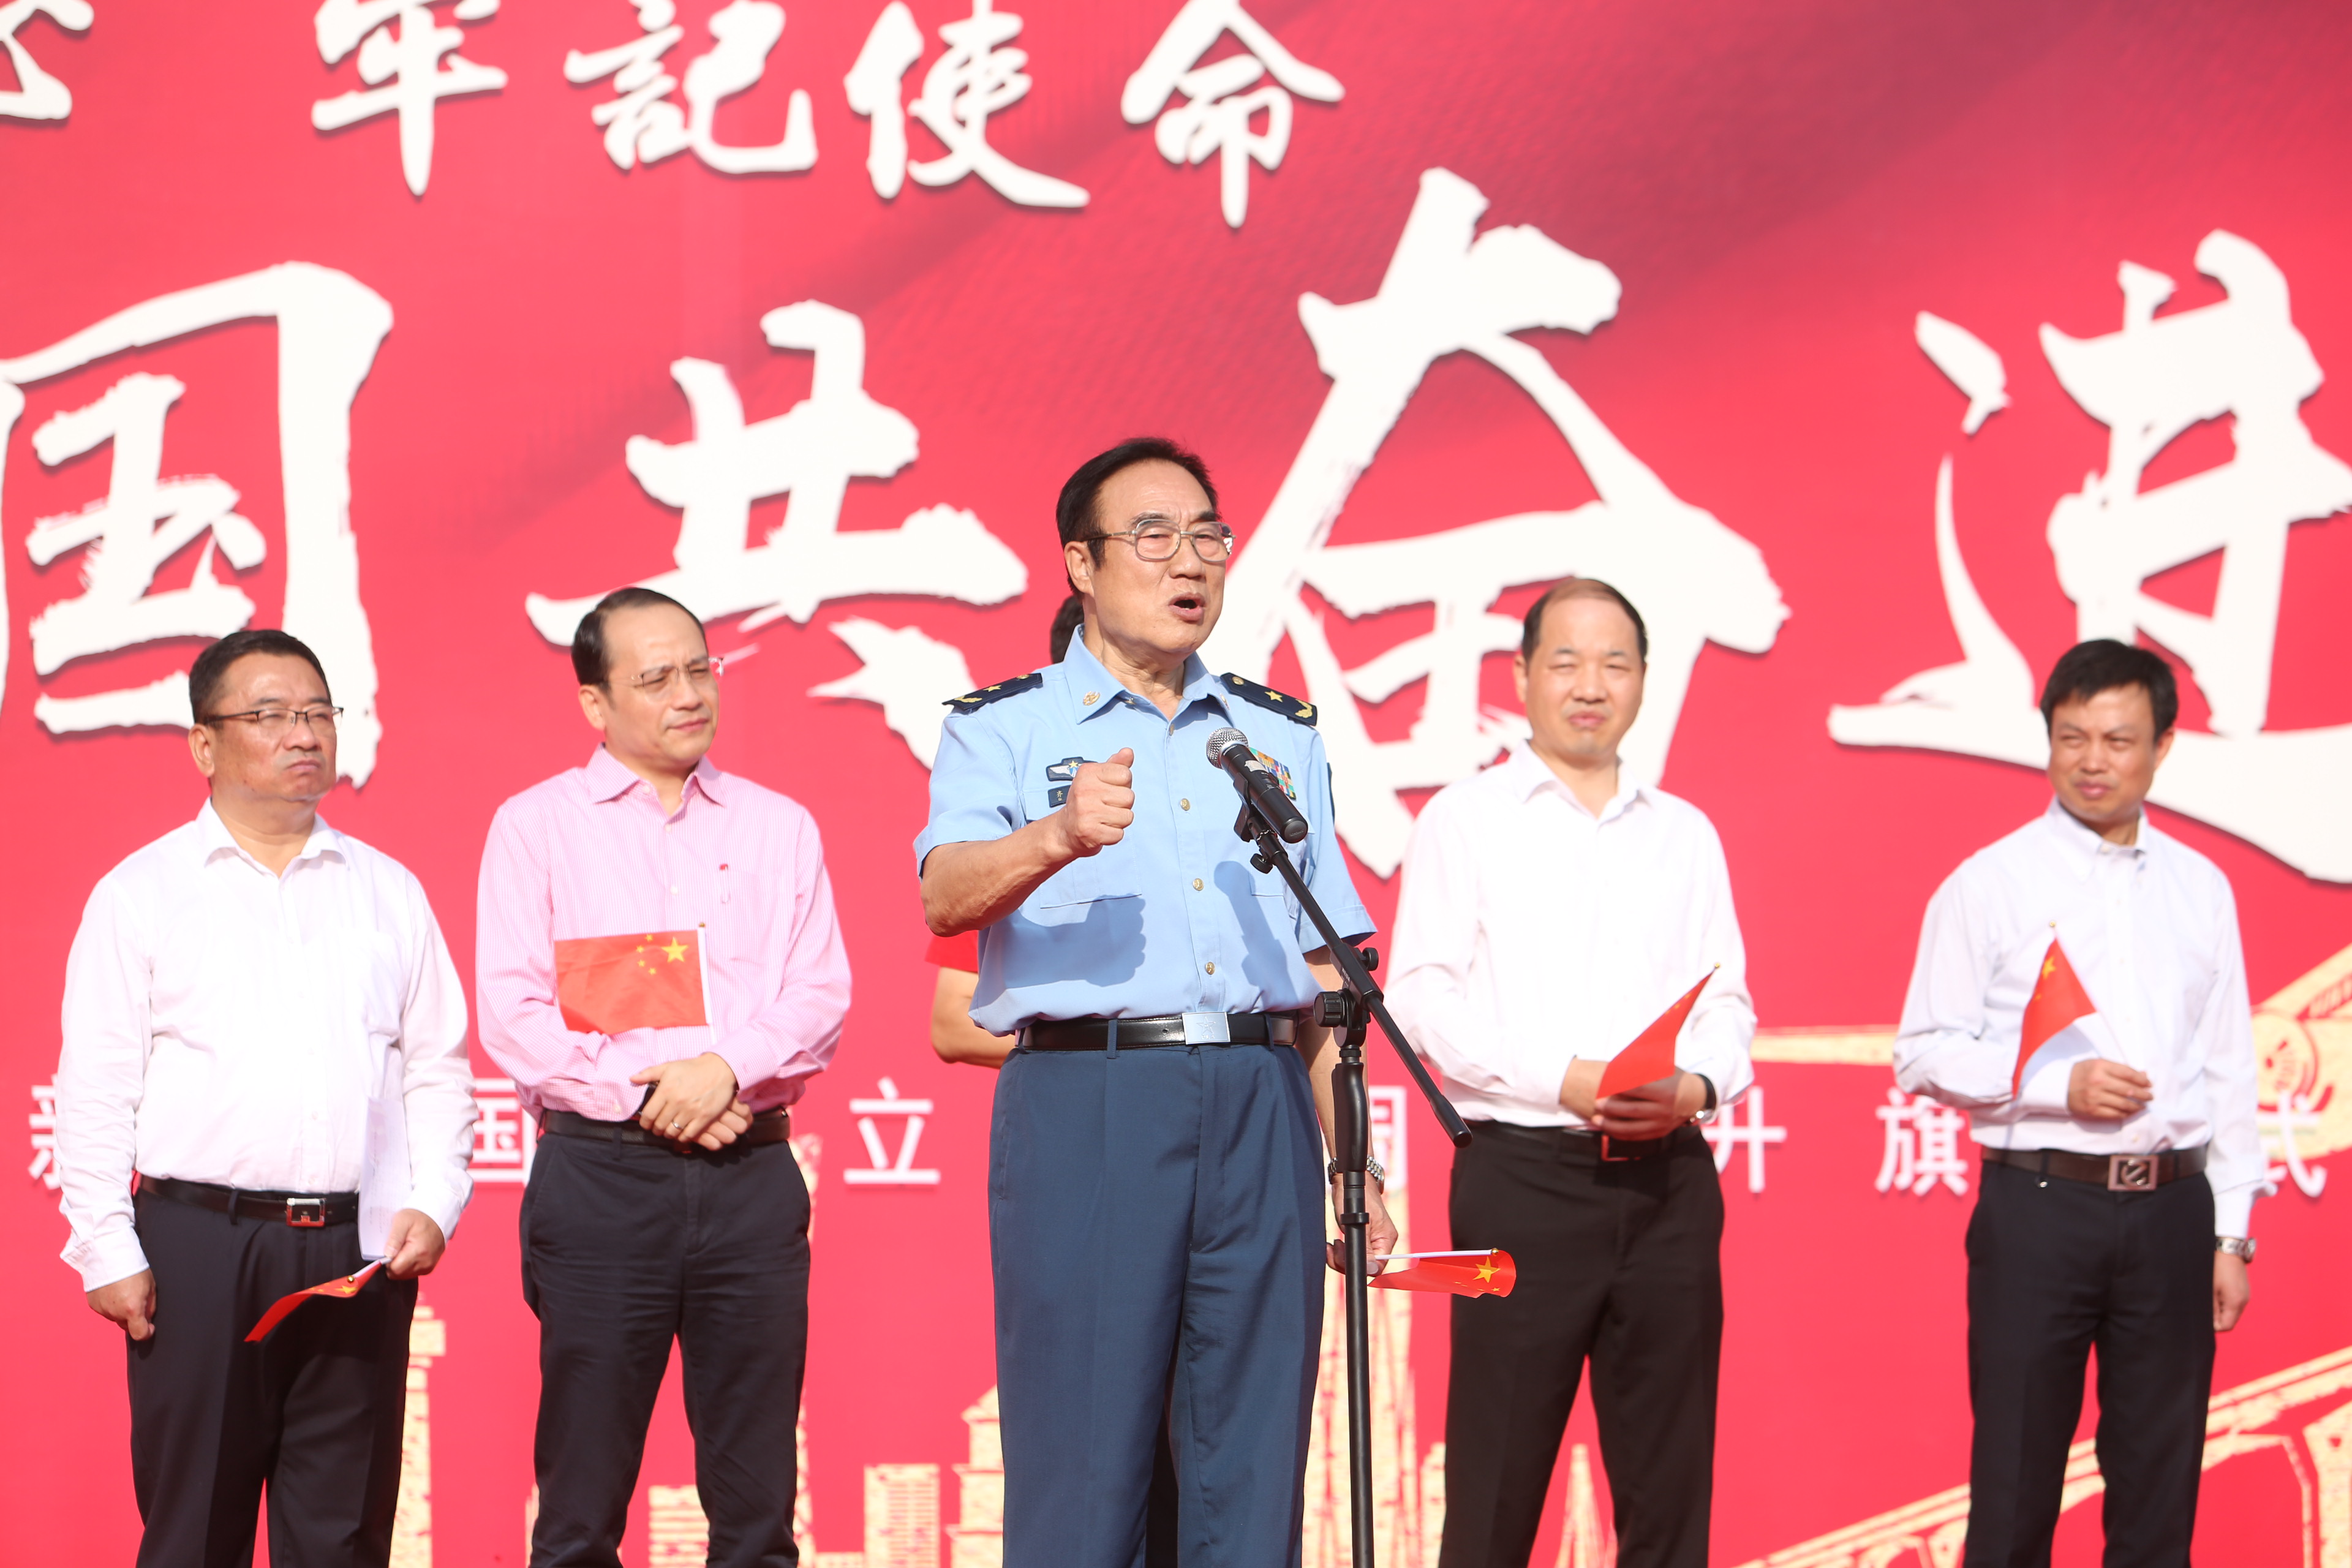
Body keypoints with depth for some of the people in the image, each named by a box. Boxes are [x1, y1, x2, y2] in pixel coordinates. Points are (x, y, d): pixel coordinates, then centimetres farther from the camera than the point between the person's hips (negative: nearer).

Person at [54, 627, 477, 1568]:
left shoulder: (388, 891, 15)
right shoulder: (140, 893, 6)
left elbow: (438, 1070, 15)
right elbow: (95, 1090, 2)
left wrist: (432, 1205, 1)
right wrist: (108, 1250, -6)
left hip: (359, 1251, 3)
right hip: (200, 1241, -3)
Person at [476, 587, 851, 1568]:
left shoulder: (779, 828, 14)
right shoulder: (535, 826, 7)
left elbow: (821, 997, 6)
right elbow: (512, 1013, -2)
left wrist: (728, 1068, -12)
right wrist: (649, 1098, -9)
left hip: (752, 1174, 2)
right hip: (601, 1170, -2)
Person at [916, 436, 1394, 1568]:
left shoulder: (1280, 736, 20)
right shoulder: (1003, 728, 7)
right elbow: (945, 896, -11)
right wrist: (1058, 837, -31)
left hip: (1262, 1106, 4)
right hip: (1086, 1105, -4)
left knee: (1253, 1466, 3)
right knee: (1084, 1459, -3)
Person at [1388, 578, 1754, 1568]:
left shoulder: (1685, 834, 17)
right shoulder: (1465, 819, 5)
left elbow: (1726, 1003, 13)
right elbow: (1425, 1000, -4)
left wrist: (1697, 1086, -9)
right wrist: (1564, 1081, -16)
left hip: (1669, 1179, 4)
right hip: (1526, 1175, -4)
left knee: (1669, 1489, 5)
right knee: (1496, 1486, -2)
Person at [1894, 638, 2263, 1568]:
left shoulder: (2200, 888, 10)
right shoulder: (1990, 885, 0)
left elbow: (2230, 1070, 12)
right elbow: (1925, 1054, -3)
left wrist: (2230, 1233, 8)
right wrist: (2059, 1083, -15)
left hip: (2170, 1209, 3)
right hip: (2041, 1204, -3)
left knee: (2161, 1482, 8)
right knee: (2017, 1481, 1)